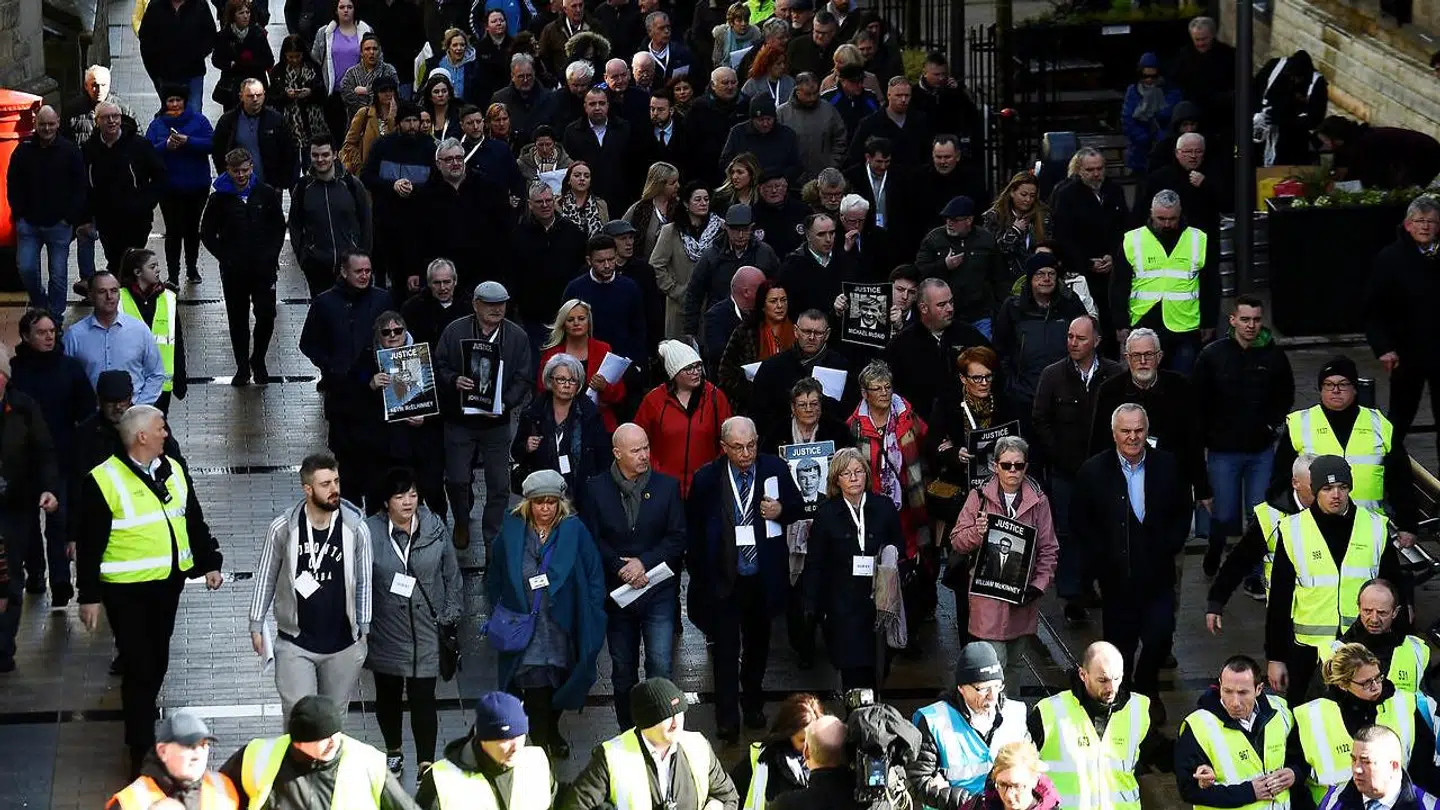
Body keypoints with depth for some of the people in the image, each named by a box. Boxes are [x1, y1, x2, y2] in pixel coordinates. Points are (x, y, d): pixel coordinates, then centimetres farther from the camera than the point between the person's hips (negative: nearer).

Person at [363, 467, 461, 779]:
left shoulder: (435, 528, -5)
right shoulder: (371, 531, -10)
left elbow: (451, 574, 6)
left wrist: (450, 614, 3)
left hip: (426, 631, 0)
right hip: (387, 632, 1)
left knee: (423, 697, -4)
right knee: (388, 694, 17)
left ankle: (426, 764, 1)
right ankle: (393, 752, 38)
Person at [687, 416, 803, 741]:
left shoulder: (775, 470, -7)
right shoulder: (707, 479, -12)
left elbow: (797, 507, 7)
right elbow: (692, 527, -3)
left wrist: (781, 511, -17)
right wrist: (699, 572, -5)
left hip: (763, 577, 3)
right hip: (723, 578, -3)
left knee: (758, 644, 19)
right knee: (726, 649, -2)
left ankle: (753, 706, 38)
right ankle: (727, 720, 6)